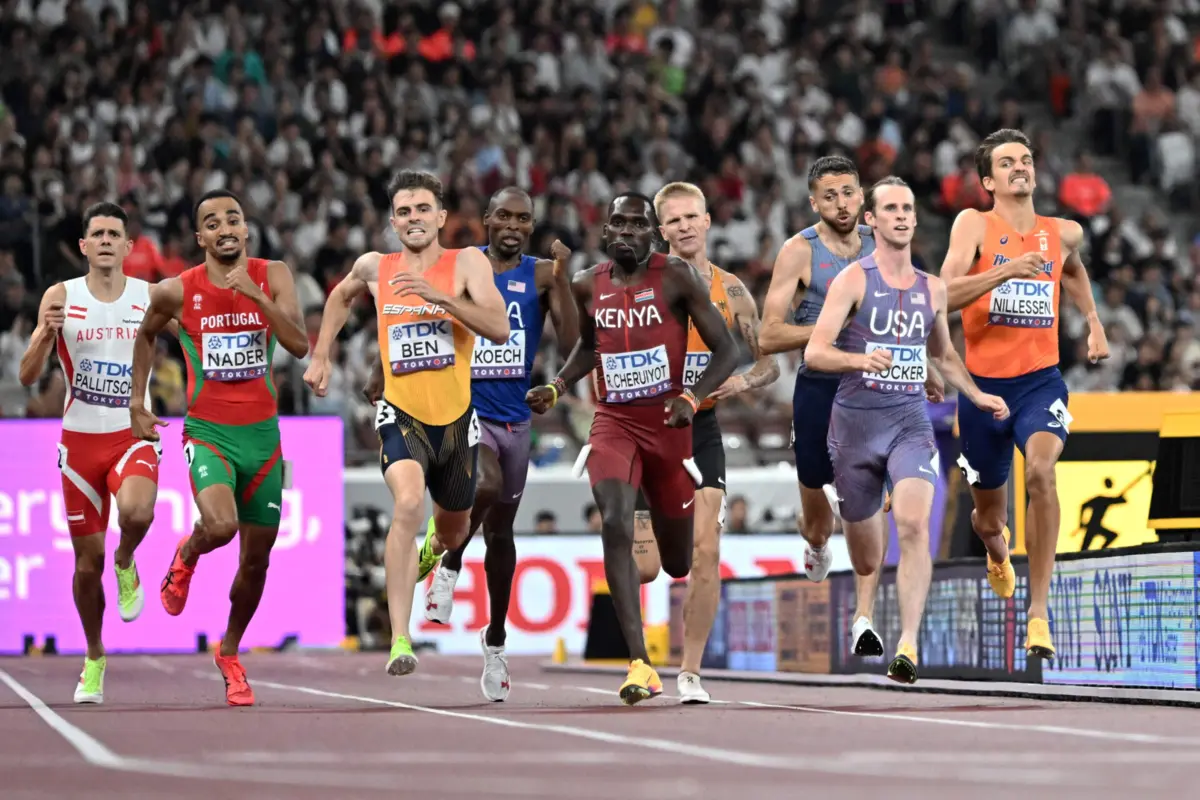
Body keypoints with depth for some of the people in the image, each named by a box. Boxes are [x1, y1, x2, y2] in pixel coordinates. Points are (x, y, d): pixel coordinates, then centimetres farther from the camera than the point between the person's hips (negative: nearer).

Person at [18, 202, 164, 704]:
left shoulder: (152, 298, -1)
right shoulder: (61, 297, -3)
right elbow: (27, 377, -7)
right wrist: (46, 333, -26)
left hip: (133, 436, -1)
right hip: (80, 439, 1)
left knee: (136, 512, -32)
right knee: (88, 559, 4)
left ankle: (126, 564, 3)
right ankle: (93, 661, 25)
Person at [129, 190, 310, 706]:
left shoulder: (272, 277, -5)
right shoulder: (176, 291, -5)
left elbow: (300, 346, -16)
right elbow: (147, 335, 16)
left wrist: (256, 295, -26)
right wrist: (137, 401, 13)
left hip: (262, 433, 2)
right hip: (208, 433, -2)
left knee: (256, 560, 9)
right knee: (220, 527, -30)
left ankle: (230, 653, 34)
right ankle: (186, 557, 8)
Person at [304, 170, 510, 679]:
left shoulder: (467, 263, -6)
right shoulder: (374, 268, 2)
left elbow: (500, 330, -19)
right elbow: (341, 297, 26)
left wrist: (442, 296, -29)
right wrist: (320, 356, 18)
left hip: (456, 417, 1)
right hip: (401, 413, -1)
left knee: (453, 530, 22)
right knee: (408, 504, -29)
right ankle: (400, 640, -33)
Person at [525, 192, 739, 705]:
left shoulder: (676, 277, -8)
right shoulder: (587, 286, 3)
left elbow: (726, 350, -8)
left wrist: (691, 399, -23)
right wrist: (557, 388, 8)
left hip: (668, 425, -1)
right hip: (613, 424, 2)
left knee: (678, 563, 9)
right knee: (615, 527, -25)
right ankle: (640, 665, -27)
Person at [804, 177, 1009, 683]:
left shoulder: (932, 289, 11)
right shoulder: (853, 280, -4)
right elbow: (814, 353, -13)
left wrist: (977, 395, 16)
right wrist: (861, 360, -31)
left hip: (910, 422, 2)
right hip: (856, 423, -2)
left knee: (914, 525, -25)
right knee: (865, 562, 6)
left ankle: (908, 645, -29)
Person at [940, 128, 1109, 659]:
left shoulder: (1064, 233, 8)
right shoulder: (974, 226, -4)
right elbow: (945, 294, -19)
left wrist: (1094, 323, 22)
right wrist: (1007, 270, -29)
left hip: (1041, 380, 1)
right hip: (983, 382, -1)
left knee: (1041, 471, -29)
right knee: (988, 515, 14)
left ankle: (1039, 613, -24)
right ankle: (997, 552, 55)